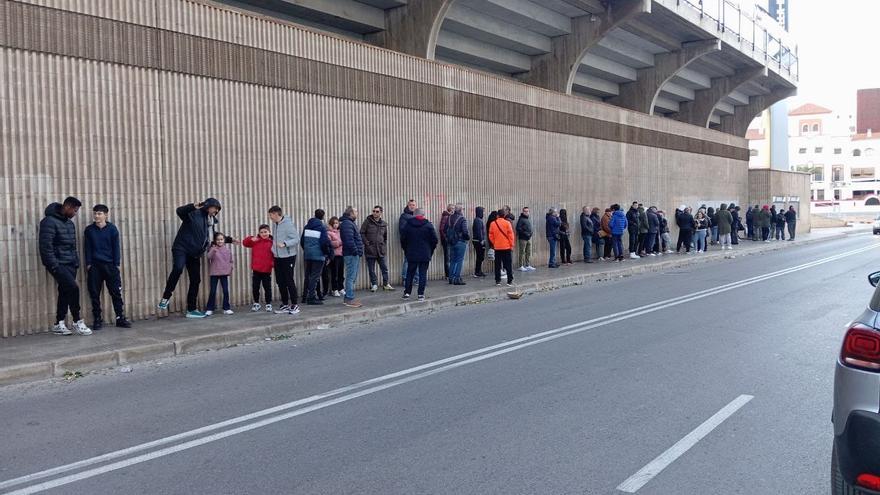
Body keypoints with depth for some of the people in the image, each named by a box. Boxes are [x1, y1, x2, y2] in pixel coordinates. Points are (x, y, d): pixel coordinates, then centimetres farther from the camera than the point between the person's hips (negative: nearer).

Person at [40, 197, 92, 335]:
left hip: (70, 264, 8)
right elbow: (46, 246, -18)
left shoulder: (70, 223, 15)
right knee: (73, 288, -16)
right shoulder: (50, 221, -12)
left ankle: (59, 324, 16)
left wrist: (76, 262, 11)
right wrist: (54, 266, -20)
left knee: (65, 292, 8)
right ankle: (77, 322, -6)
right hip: (58, 264, -8)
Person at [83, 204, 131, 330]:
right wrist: (88, 264, -3)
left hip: (110, 265, -1)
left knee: (116, 292, -1)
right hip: (94, 266, 1)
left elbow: (116, 247, 1)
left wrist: (116, 264, -3)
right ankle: (97, 319, 12)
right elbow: (87, 248, 6)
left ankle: (120, 318, 4)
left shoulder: (112, 229, 1)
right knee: (94, 294, 4)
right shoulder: (89, 230, 5)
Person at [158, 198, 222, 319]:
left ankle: (191, 310, 16)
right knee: (178, 269, -33)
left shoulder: (211, 221, 16)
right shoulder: (194, 213, -5)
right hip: (181, 248, -7)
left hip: (195, 253, 7)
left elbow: (210, 237, 28)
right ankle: (166, 297, -19)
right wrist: (193, 206, -38)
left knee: (196, 280, 6)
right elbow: (180, 211, -22)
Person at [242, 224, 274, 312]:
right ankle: (256, 303, 28)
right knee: (255, 287, 11)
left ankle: (268, 304, 20)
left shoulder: (272, 242, -5)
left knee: (267, 288, 6)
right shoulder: (255, 241, 3)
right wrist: (251, 239, -13)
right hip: (256, 269, 3)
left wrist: (274, 263, -21)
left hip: (267, 270, -3)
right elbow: (245, 243, 5)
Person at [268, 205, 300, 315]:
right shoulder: (274, 224, 11)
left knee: (289, 281, -4)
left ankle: (294, 305, 7)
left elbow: (296, 239, -16)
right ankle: (285, 305, 20)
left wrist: (285, 243, -28)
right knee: (280, 282, 10)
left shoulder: (288, 224, -13)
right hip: (277, 257, 8)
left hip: (288, 256, -8)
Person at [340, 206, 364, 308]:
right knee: (351, 277, -8)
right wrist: (355, 250, -18)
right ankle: (350, 299, -5)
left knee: (352, 277, 14)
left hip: (354, 254, 11)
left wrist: (358, 251, 17)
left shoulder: (350, 223, 20)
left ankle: (347, 298, 21)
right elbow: (349, 240, -23)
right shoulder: (347, 224, -15)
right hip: (351, 254, -11)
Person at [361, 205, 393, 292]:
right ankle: (374, 284, 14)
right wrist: (367, 243, -10)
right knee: (371, 269, 3)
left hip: (381, 250, 3)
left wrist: (385, 247, 13)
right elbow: (362, 233, -2)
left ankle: (386, 284, 15)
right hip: (370, 250, -3)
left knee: (384, 268, 5)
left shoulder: (384, 224, 10)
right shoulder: (368, 221, -2)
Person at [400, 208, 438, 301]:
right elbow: (434, 240, -4)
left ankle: (407, 292, 12)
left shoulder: (407, 224, 1)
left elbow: (402, 239, 3)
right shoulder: (428, 225, -4)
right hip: (425, 255, -1)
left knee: (410, 273, 12)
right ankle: (421, 294, 1)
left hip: (411, 254, 2)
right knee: (423, 274, 3)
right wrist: (430, 251, 9)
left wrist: (406, 250, 14)